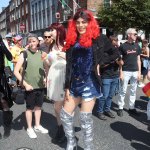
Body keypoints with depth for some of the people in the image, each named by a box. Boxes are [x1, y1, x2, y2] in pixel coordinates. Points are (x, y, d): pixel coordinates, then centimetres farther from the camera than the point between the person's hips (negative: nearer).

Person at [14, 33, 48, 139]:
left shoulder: (41, 53, 2)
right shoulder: (24, 54, -10)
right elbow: (16, 71, -11)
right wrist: (25, 84, -15)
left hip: (40, 85, 4)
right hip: (30, 86, -4)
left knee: (38, 106, 16)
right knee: (30, 107, 9)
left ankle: (37, 126, 34)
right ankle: (29, 128, 26)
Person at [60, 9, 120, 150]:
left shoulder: (98, 38, -2)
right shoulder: (72, 41, 9)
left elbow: (115, 54, 4)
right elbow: (69, 66, 8)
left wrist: (100, 63, -6)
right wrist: (67, 86, 4)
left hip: (89, 82, -5)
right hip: (74, 83, 5)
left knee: (85, 117, -1)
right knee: (65, 114, 8)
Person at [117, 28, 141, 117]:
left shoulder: (137, 46, 8)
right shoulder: (123, 46, -5)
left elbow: (138, 59, 10)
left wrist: (139, 72, 4)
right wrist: (121, 73, -10)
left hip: (135, 71, 5)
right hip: (126, 71, -4)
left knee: (133, 91, 10)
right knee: (123, 91, 1)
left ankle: (132, 108, 21)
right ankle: (120, 108, 11)